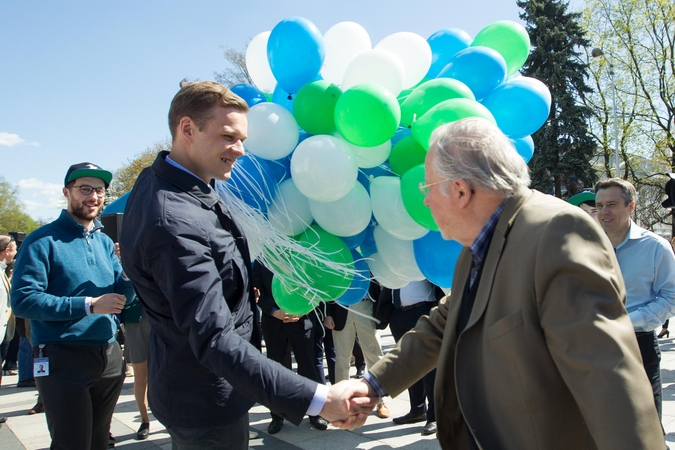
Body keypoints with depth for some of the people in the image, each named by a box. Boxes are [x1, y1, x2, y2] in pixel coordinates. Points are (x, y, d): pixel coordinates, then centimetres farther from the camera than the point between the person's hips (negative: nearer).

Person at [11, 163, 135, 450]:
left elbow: (122, 294, 8)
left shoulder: (105, 242, 10)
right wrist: (88, 305, -21)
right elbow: (23, 300, -18)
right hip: (64, 361, -6)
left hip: (109, 358, 6)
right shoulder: (44, 241, -9)